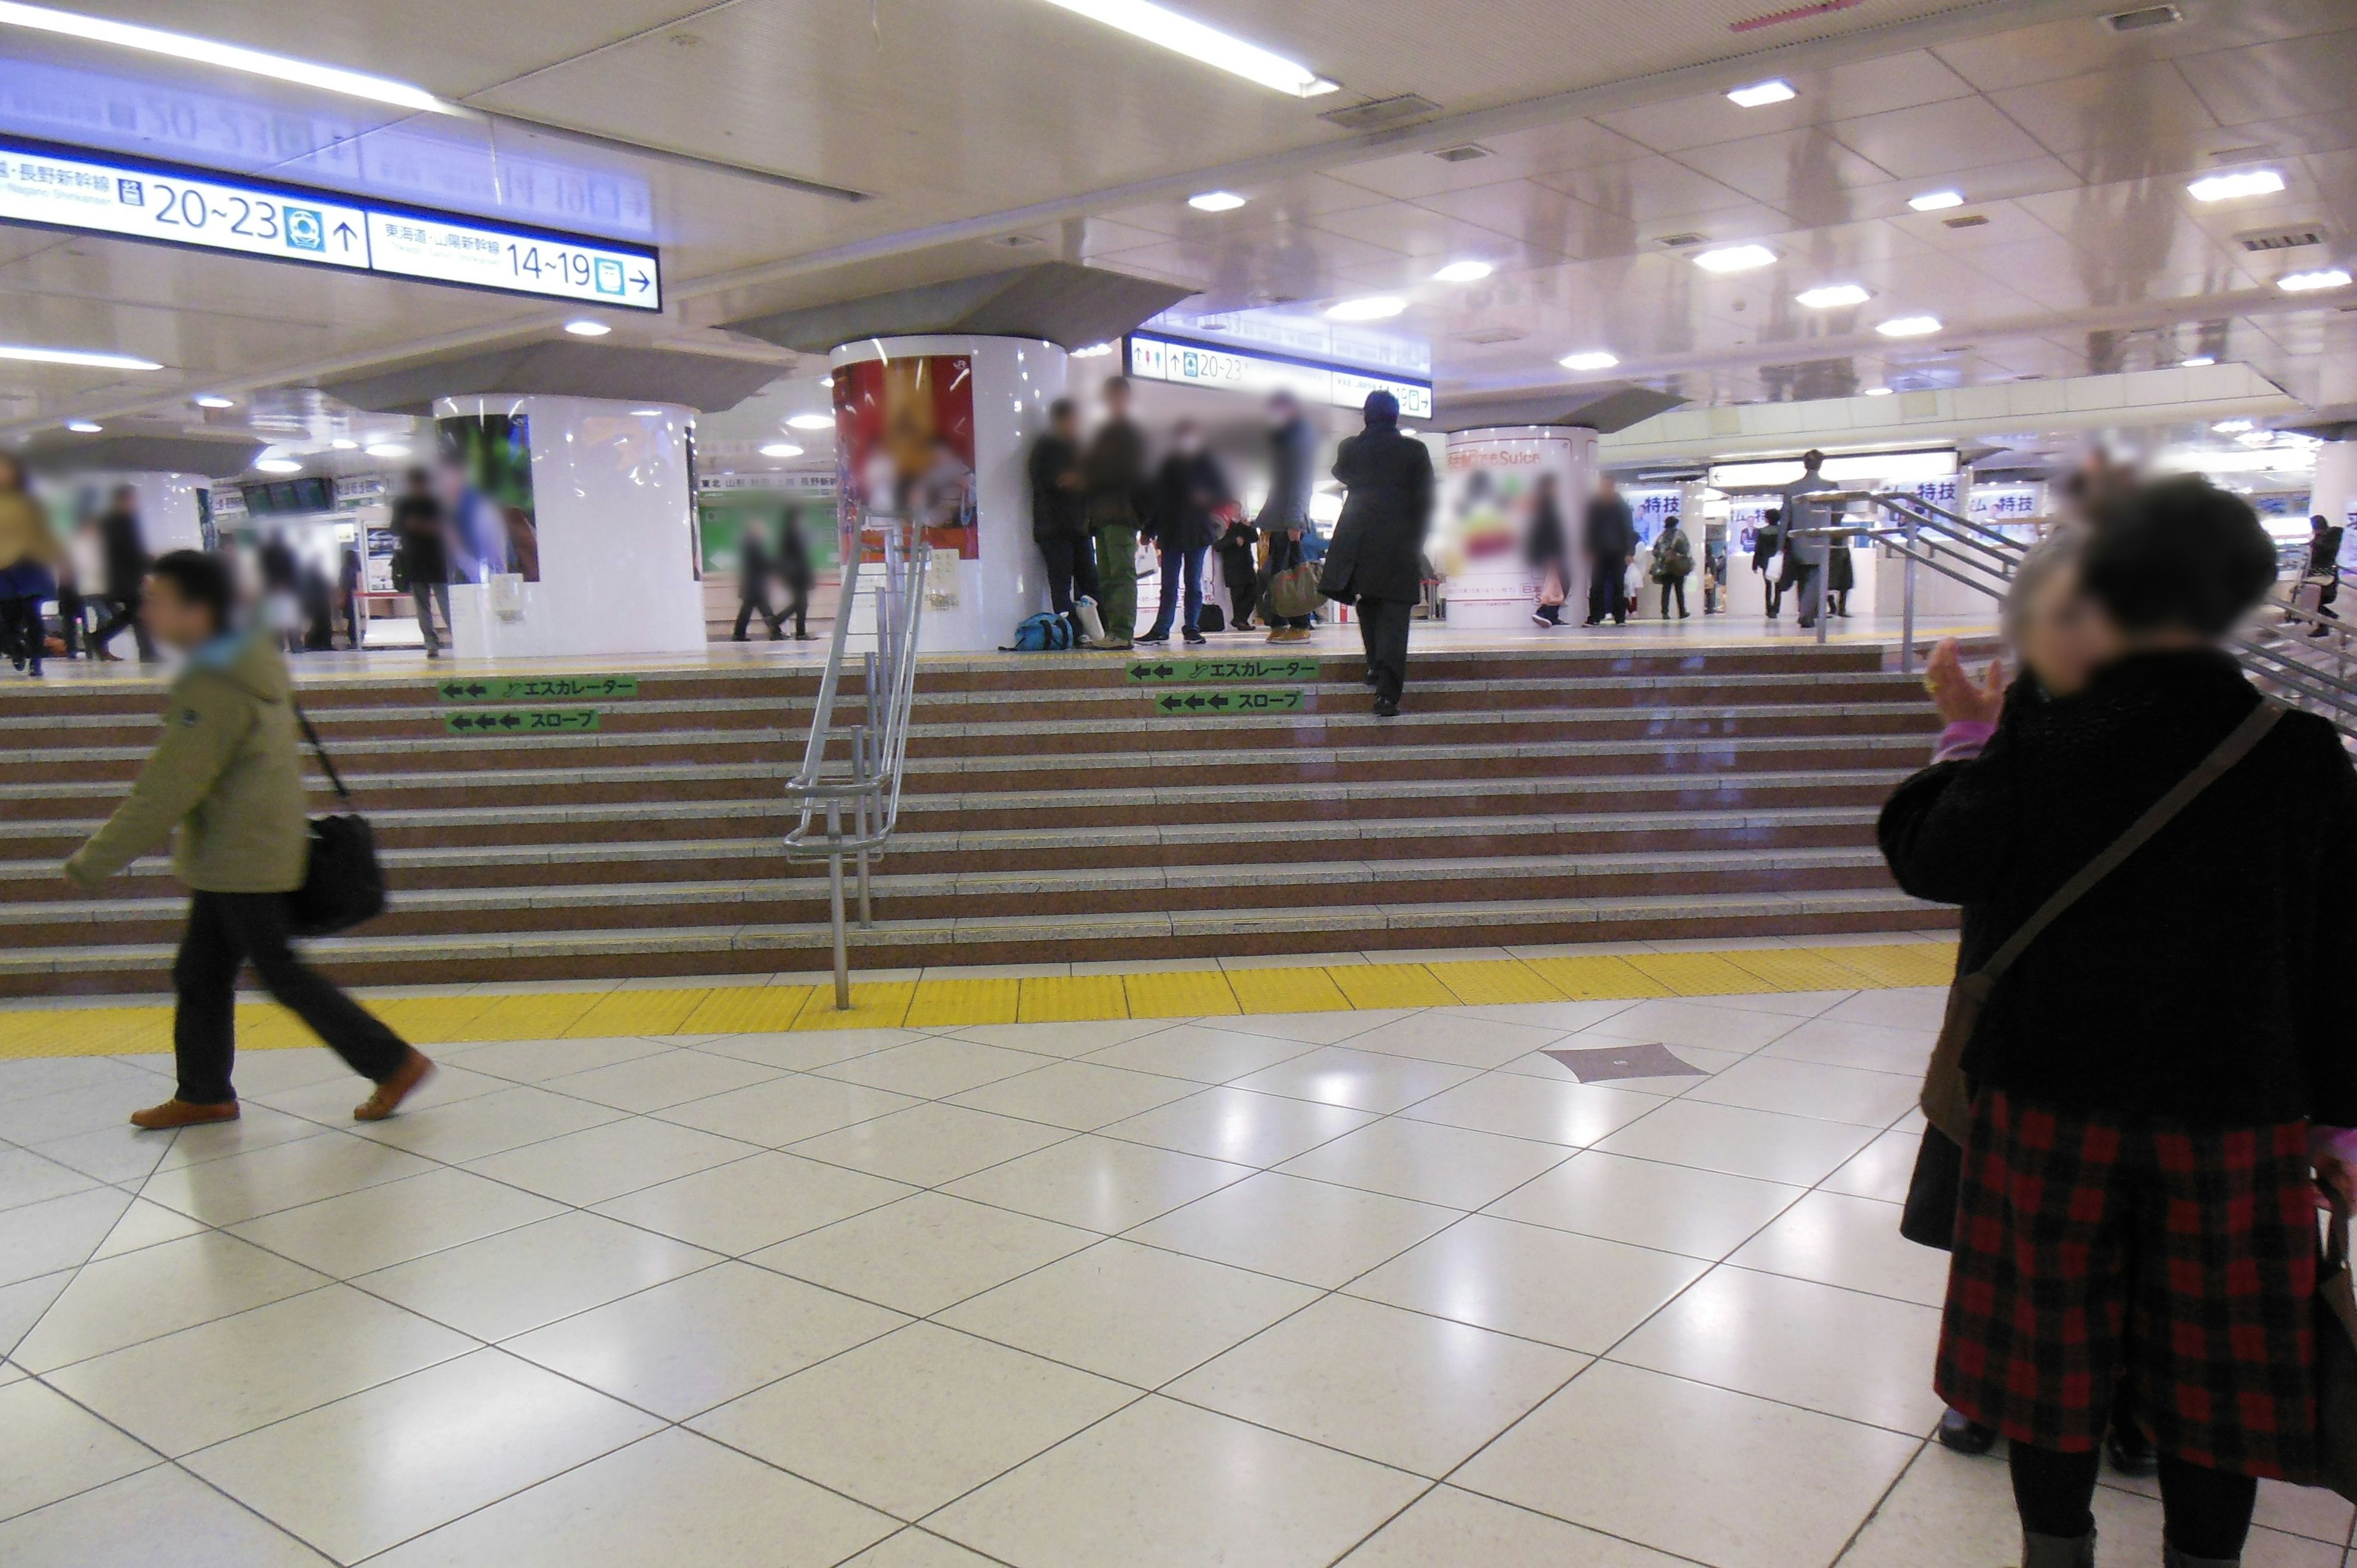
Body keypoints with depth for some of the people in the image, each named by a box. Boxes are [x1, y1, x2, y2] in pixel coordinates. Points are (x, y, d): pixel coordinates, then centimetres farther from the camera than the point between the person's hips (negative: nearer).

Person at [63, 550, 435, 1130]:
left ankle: (393, 1062, 4)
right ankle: (203, 1093, 27)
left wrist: (92, 861, -14)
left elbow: (165, 792, -21)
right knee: (199, 974, 16)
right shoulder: (251, 658, 6)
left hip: (243, 862, -9)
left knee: (280, 973, -1)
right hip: (229, 862, 10)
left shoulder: (215, 690, -23)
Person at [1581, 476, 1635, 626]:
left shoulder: (1622, 506, 2)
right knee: (1596, 586, -3)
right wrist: (1589, 550, 1)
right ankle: (1595, 617, 0)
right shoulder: (1594, 506, 5)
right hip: (1599, 552, 1)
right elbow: (1588, 529, 7)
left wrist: (1628, 552, -6)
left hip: (1618, 552, -1)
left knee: (1619, 586, 2)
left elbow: (1629, 530, 1)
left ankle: (1620, 617, 6)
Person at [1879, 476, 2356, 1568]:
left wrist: (1965, 738, 11)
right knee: (2216, 1359, 16)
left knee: (2053, 1346, 14)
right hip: (2234, 1111, 2)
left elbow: (1931, 864, -3)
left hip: (2052, 1099, -1)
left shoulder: (2040, 741, -14)